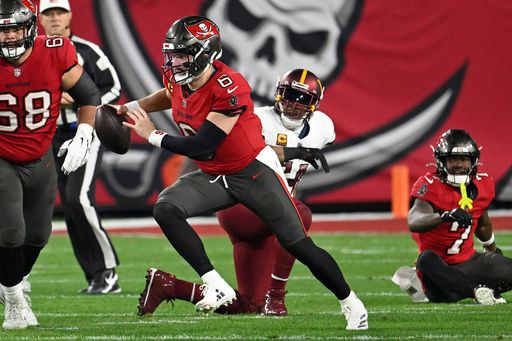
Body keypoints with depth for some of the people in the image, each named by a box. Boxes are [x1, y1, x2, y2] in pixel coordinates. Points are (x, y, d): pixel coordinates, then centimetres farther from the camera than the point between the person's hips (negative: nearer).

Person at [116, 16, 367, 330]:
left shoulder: (229, 89, -29)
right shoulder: (178, 79, -5)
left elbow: (201, 147, -28)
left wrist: (153, 136, -18)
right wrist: (132, 107, 12)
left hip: (254, 171, -7)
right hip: (215, 177, 7)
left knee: (298, 245, -5)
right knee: (166, 209, -18)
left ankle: (351, 303, 14)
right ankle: (216, 287, -17)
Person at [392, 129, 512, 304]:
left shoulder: (482, 184, 3)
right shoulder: (431, 186, -15)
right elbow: (414, 222, -34)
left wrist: (493, 251, 39)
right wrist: (445, 216, -52)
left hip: (467, 263, 5)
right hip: (440, 266, -5)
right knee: (427, 259, -39)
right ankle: (477, 291, -41)